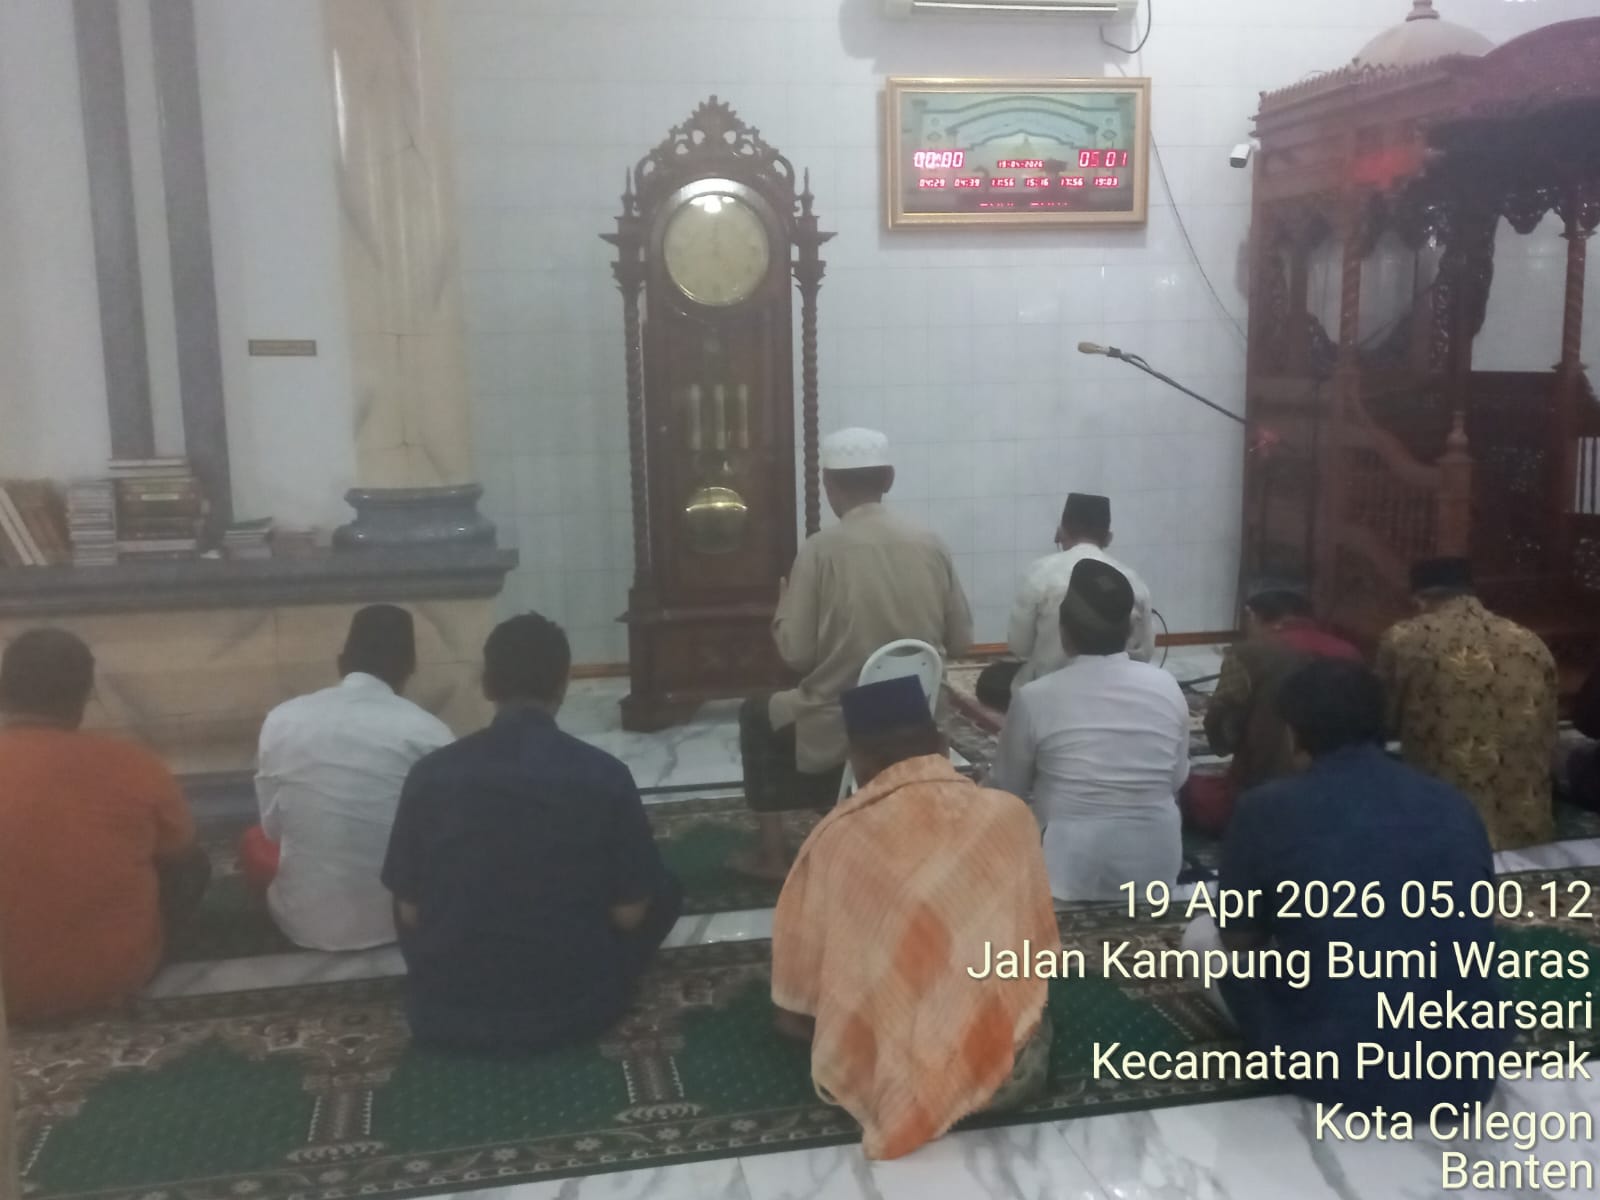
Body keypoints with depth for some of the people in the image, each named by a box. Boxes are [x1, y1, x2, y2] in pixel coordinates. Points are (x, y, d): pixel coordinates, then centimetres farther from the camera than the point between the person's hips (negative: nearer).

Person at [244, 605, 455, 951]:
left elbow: (272, 826, 5)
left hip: (305, 920, 2)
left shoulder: (282, 719, -8)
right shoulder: (430, 734, -14)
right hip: (397, 919, -2)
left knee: (254, 840, 32)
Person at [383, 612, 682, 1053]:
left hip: (449, 1010, 3)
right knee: (663, 890, 20)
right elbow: (629, 915, -5)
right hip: (575, 1004, -2)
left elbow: (409, 913, -1)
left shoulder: (431, 773, -9)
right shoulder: (605, 776, -12)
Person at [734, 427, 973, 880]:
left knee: (757, 713, 27)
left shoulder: (821, 549, -15)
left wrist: (784, 607, 7)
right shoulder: (930, 545, -4)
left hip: (838, 727, -4)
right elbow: (960, 640, 2)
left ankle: (772, 854, 29)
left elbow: (796, 653, -13)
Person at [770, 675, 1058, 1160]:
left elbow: (794, 1013, -1)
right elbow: (1039, 953, 9)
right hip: (1013, 1069, 0)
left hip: (890, 1082, 0)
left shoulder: (837, 839, -11)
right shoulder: (1010, 815, -6)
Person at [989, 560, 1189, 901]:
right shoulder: (1166, 687, -4)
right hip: (1155, 864, 3)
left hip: (1069, 870, -3)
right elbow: (1177, 779, 8)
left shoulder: (1036, 697, -11)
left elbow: (1007, 792, 1)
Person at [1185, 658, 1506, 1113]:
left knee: (1200, 936, 19)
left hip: (1338, 1074, -5)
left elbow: (1239, 944, 4)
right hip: (1467, 1075, 5)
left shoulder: (1267, 808, -8)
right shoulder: (1454, 805, 4)